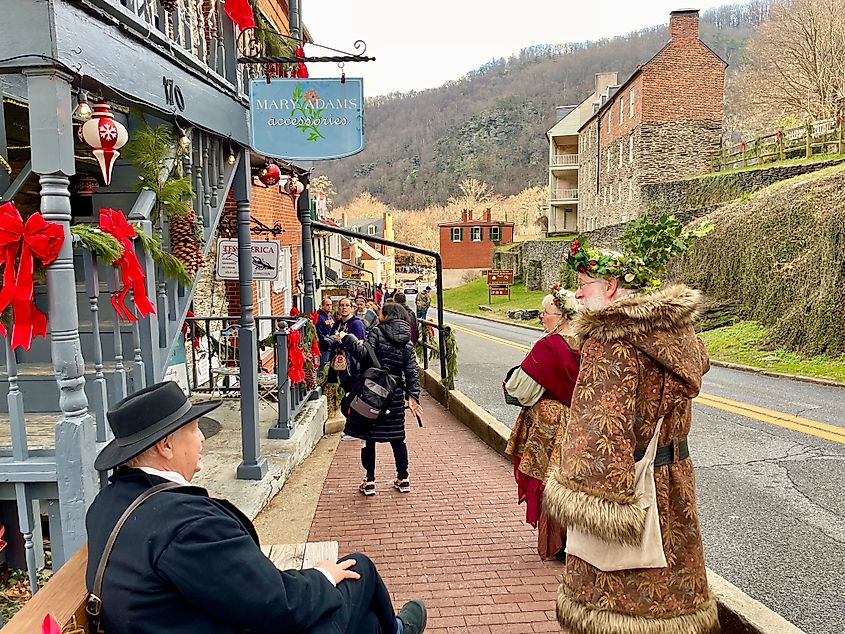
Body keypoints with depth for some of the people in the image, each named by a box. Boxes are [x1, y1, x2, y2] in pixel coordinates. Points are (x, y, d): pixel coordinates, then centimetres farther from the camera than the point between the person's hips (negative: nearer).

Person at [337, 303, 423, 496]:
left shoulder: (376, 333, -7)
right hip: (395, 395, 4)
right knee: (397, 438, 14)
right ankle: (403, 479, 22)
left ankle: (369, 481, 11)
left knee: (368, 437, 6)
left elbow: (363, 354, -18)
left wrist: (347, 339, -7)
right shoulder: (407, 342, 7)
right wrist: (413, 395, 0)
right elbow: (412, 371, 1)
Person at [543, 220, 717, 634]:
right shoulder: (675, 327, 3)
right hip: (673, 477, 9)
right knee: (669, 580, 24)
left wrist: (593, 493, -28)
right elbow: (698, 364, 26)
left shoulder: (610, 340, -23)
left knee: (618, 594, 8)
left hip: (627, 480, -9)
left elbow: (601, 425, -29)